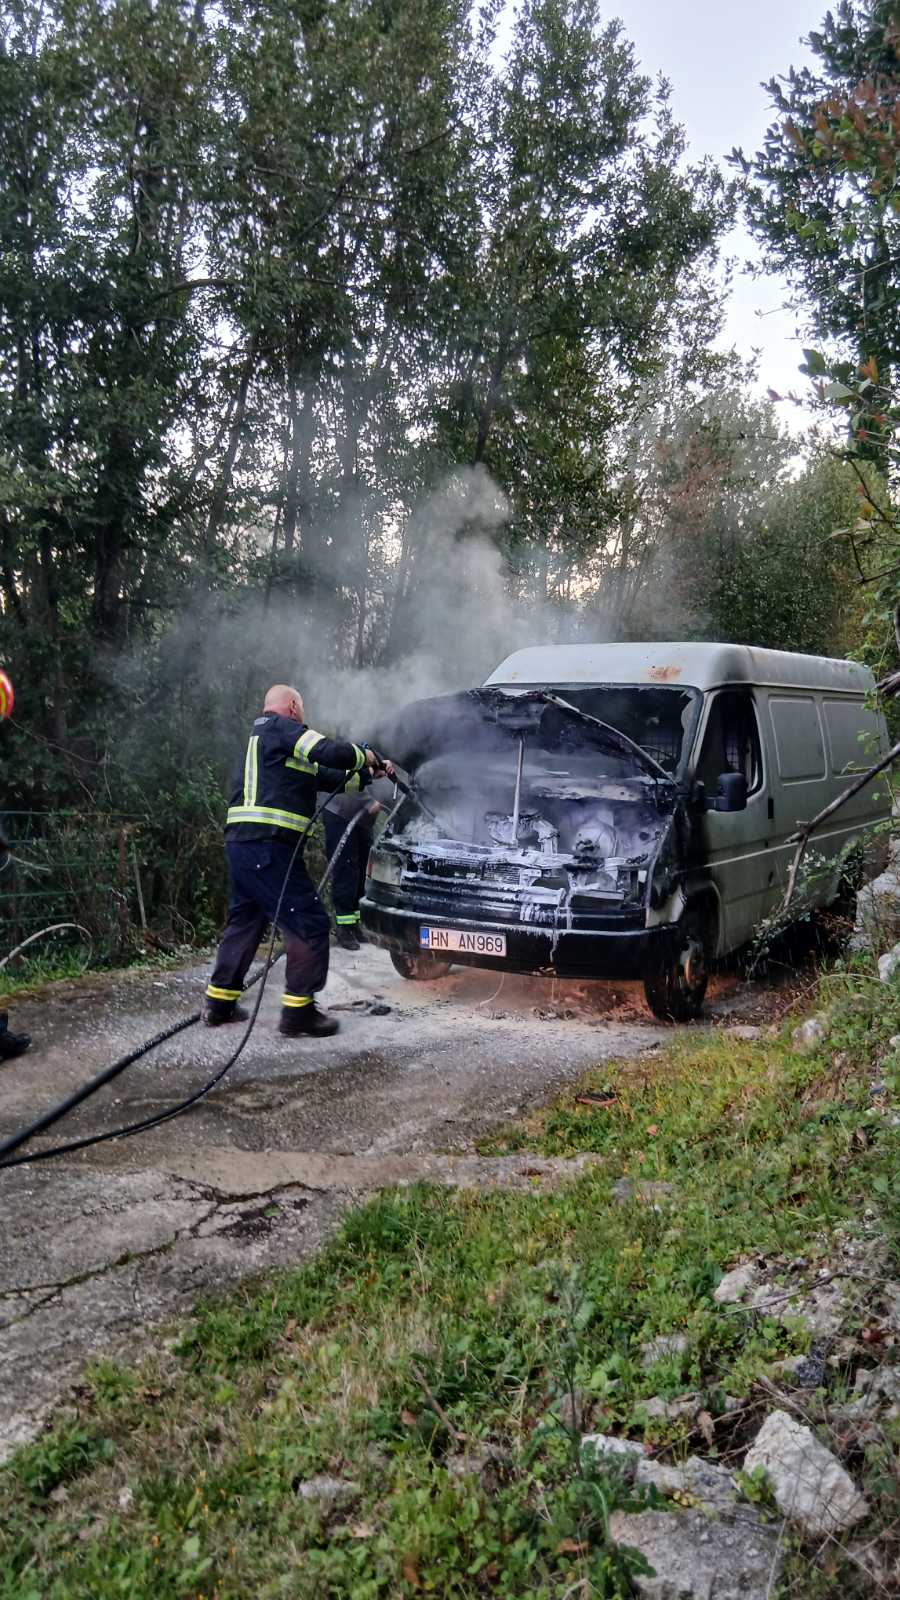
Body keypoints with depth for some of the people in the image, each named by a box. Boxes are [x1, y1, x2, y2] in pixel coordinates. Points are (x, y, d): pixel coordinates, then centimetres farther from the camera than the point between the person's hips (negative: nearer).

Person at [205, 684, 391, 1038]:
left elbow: (321, 777, 27)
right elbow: (330, 753, -18)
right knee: (309, 923, -5)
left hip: (241, 842, 11)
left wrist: (366, 773, 25)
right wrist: (364, 756, 1)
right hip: (267, 845, -10)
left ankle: (219, 1004, 25)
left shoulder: (260, 735, 27)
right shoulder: (282, 728, -3)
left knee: (244, 921, 20)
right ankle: (298, 1011, -3)